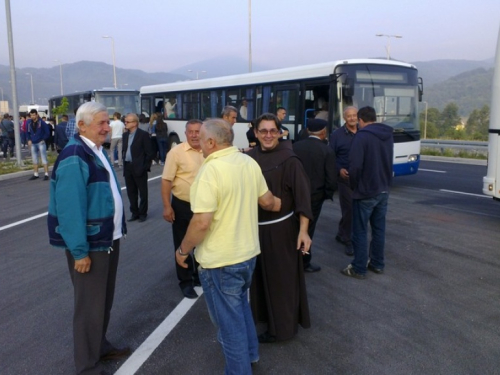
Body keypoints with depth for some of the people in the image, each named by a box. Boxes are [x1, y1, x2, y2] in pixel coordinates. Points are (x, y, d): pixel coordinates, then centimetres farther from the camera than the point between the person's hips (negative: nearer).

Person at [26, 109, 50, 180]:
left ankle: (46, 174, -1)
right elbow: (28, 132, 16)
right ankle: (35, 174, 21)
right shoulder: (29, 123, 3)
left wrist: (43, 140, -8)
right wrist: (29, 140, 5)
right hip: (33, 144, 5)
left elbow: (47, 132, -5)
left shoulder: (41, 122, -10)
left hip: (41, 143, -5)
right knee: (34, 160, 12)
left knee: (44, 159, -4)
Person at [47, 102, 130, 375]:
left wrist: (118, 228, 17)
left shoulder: (98, 151, 8)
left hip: (109, 238, 9)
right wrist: (80, 251, -24)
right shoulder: (74, 158, -21)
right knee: (90, 305, 4)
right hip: (89, 244, -9)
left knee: (104, 299, 22)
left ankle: (101, 347, 41)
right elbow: (70, 209, -24)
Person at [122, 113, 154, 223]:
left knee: (142, 192, 4)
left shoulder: (143, 135, -9)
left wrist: (145, 167, -11)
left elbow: (149, 153, -9)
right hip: (128, 168, 6)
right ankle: (134, 213, 23)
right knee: (131, 192, 12)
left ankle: (142, 213, 15)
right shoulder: (125, 135, 11)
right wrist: (124, 162, 7)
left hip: (139, 168, -6)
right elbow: (124, 150, 18)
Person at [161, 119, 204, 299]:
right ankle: (185, 281, 24)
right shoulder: (176, 152, -13)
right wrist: (167, 206, -17)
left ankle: (199, 276, 37)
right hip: (183, 206, -4)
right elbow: (166, 180, -13)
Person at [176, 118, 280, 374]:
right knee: (240, 305, 28)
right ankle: (249, 354, 46)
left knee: (228, 318, 10)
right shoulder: (249, 162, 0)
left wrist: (183, 250, -11)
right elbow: (267, 201, 10)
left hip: (220, 260, -8)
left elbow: (202, 222, -27)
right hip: (248, 251, 8)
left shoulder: (210, 170, -24)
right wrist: (279, 205, 32)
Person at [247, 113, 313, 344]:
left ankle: (281, 327, 23)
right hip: (255, 227, 6)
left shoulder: (289, 160, -15)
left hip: (280, 228, -6)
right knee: (261, 275, 20)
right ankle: (263, 313, 41)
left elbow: (302, 195, -18)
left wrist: (303, 230, -24)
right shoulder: (250, 158, 2)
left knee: (281, 278, 7)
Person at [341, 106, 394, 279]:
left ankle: (359, 268, 9)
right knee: (379, 229, 15)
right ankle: (377, 264, 25)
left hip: (365, 192, -7)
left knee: (360, 231, 2)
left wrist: (354, 185, -5)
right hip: (383, 190, 7)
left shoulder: (362, 136, -17)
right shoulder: (388, 135, 8)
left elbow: (355, 166, -20)